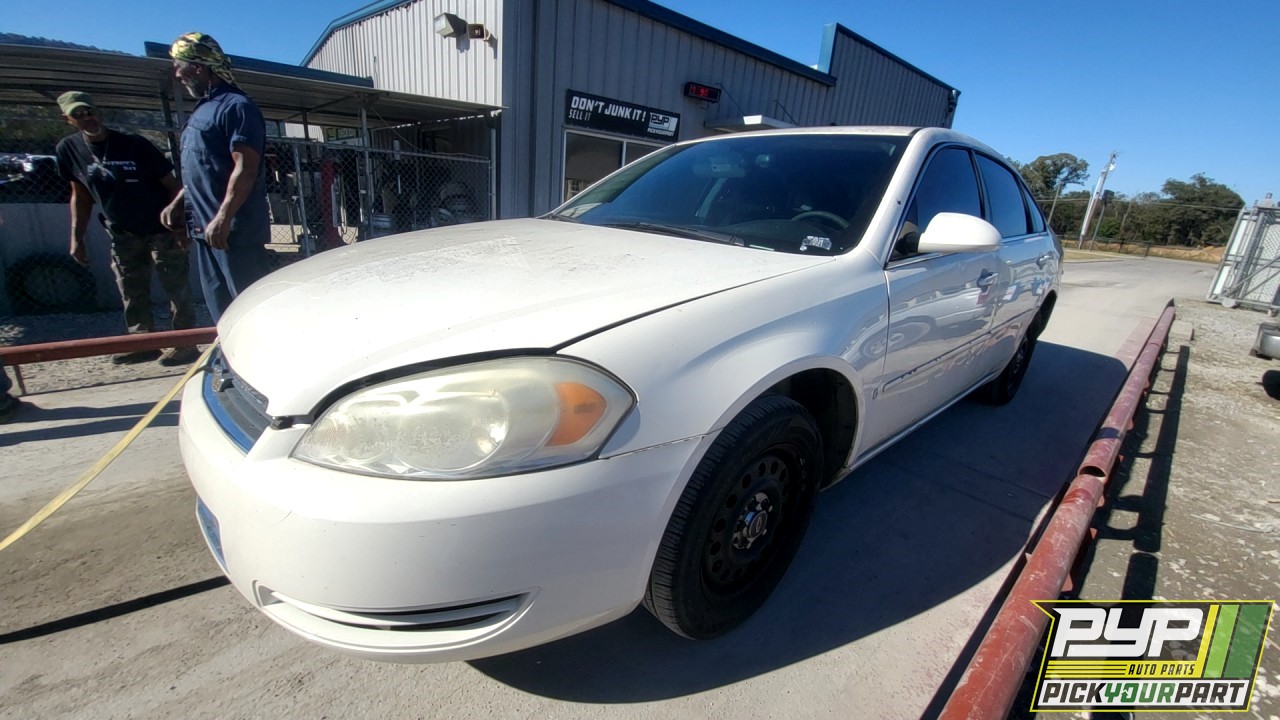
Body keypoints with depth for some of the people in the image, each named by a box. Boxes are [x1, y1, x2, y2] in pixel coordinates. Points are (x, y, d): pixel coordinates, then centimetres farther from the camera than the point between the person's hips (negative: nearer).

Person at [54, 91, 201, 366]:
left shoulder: (134, 144, -10)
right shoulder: (68, 149, 3)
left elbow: (171, 185, -9)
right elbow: (80, 196, 10)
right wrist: (77, 238, 7)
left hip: (161, 230, -5)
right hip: (123, 235, 6)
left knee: (177, 290, -6)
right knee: (132, 295, 10)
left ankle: (185, 344, 0)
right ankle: (144, 344, 20)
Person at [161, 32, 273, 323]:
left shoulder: (235, 106, -10)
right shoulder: (203, 109, 20)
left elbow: (245, 169, -19)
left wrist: (223, 218, -23)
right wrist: (178, 202, 19)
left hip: (235, 230, -10)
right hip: (205, 227, 10)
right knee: (219, 307, 13)